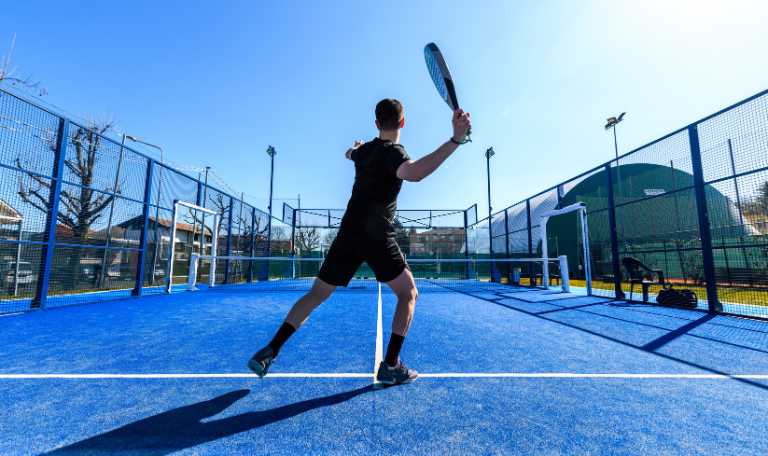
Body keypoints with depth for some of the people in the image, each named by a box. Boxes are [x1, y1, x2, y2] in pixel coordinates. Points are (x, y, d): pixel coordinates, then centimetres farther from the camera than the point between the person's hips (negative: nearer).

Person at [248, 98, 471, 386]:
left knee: (317, 294, 15)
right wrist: (455, 140, -36)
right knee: (408, 294, 9)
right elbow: (413, 173, -32)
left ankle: (269, 352, 16)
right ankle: (390, 366, 5)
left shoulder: (364, 150, 13)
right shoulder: (392, 152, -7)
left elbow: (350, 153, 40)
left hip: (348, 234, 6)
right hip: (377, 237, -6)